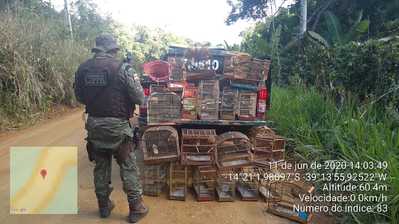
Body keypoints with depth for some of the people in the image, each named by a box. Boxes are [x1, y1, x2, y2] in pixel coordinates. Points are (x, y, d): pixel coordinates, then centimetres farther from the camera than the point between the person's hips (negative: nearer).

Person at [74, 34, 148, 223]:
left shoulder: (82, 69, 2)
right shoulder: (121, 67, -13)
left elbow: (79, 98, 11)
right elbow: (139, 98, -11)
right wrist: (135, 81, 9)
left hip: (94, 124, 5)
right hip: (117, 125, -5)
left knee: (101, 166, 18)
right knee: (128, 167, 7)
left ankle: (104, 206, 32)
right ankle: (136, 209, 17)